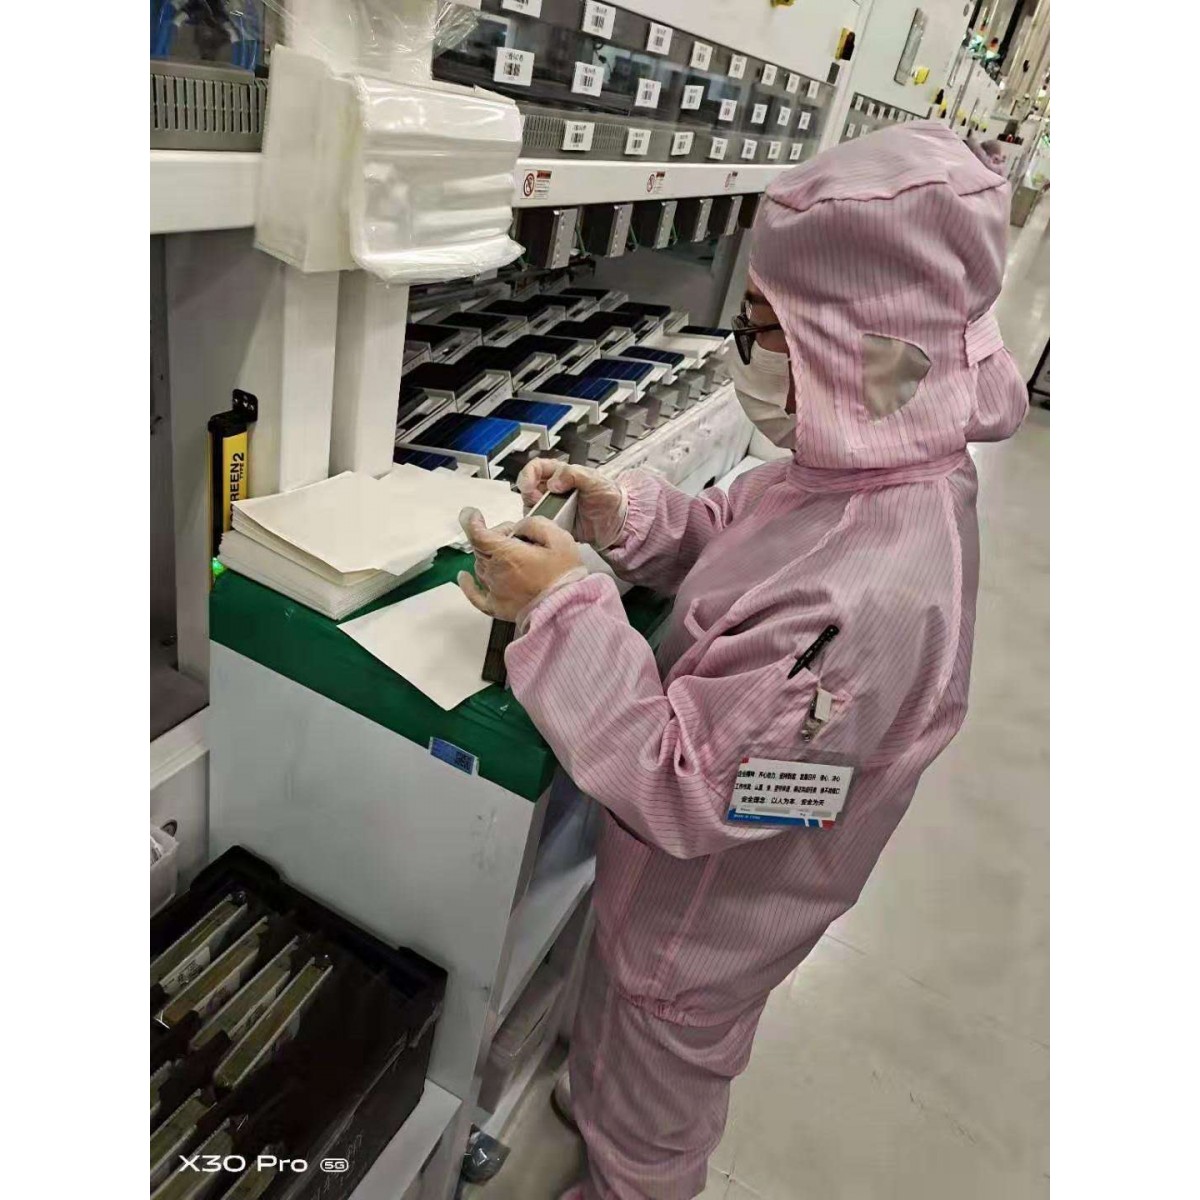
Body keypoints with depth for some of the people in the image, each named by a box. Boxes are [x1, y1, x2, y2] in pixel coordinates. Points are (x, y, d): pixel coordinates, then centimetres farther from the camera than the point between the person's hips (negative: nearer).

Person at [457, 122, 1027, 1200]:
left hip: (707, 905, -8)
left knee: (649, 1108, 26)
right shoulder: (878, 466, -13)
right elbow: (731, 541, 3)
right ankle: (605, 1109, 68)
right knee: (634, 1036, 38)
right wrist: (627, 515, -14)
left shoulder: (863, 601, -43)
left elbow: (681, 788, -35)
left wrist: (565, 610, -33)